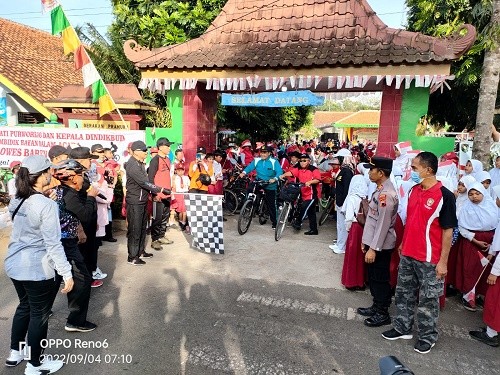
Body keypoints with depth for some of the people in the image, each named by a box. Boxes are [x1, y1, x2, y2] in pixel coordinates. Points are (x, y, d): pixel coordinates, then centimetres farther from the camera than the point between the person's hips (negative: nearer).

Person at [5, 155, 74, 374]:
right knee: (39, 314, 9)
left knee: (24, 307, 26)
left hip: (14, 264, 8)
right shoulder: (46, 205, -22)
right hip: (37, 269, -8)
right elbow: (53, 244, -23)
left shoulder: (16, 200, 2)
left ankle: (15, 353, 42)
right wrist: (67, 273, -19)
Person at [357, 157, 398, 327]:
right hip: (373, 243, 10)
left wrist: (373, 248, -21)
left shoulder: (386, 194, -23)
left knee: (380, 280, 5)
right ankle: (377, 307, 35)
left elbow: (383, 224, -24)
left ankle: (383, 314, 21)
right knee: (373, 277, 20)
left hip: (381, 246, -10)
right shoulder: (381, 190, 8)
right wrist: (366, 241, 19)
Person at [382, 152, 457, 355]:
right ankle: (402, 328, 33)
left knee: (428, 299, 9)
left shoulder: (444, 195, -16)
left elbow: (448, 230, -14)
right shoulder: (414, 190, 4)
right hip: (407, 254, 7)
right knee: (404, 293, 17)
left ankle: (428, 336, 28)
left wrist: (443, 262, -14)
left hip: (429, 259, -7)